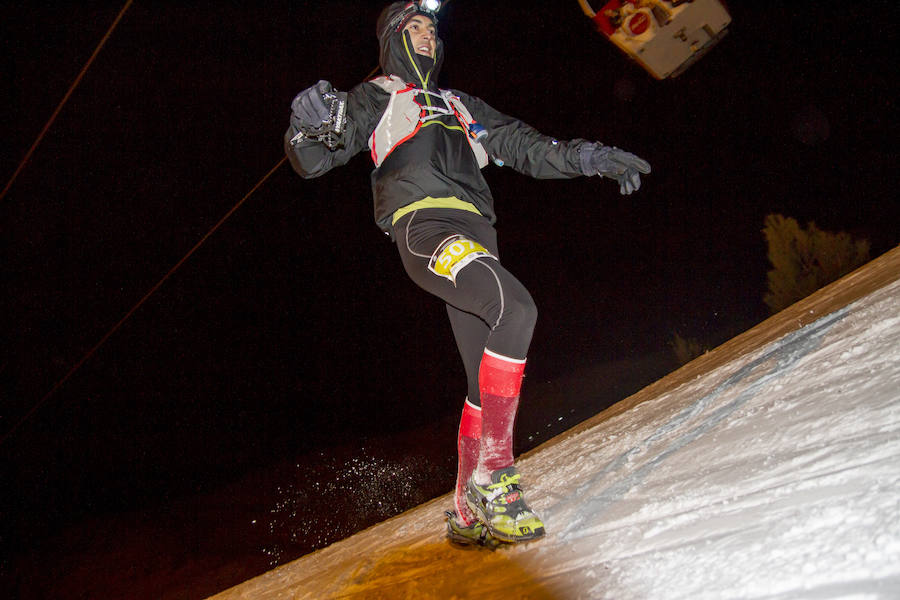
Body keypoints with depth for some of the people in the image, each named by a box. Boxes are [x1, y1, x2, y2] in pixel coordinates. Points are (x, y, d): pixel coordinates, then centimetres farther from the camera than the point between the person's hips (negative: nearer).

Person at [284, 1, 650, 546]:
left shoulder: (459, 106, 35)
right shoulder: (377, 97, 19)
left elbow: (521, 145, 29)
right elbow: (314, 161, 8)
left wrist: (588, 157, 13)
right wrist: (309, 129, -17)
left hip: (474, 240, 7)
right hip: (425, 228, -6)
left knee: (489, 382, -1)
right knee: (517, 310, -31)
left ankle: (469, 513, 8)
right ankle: (493, 476, -27)